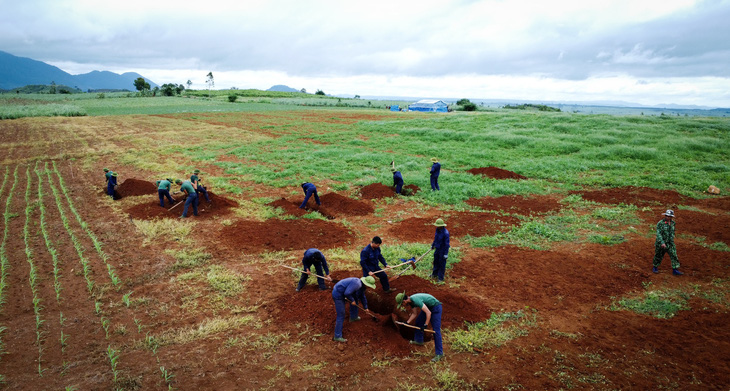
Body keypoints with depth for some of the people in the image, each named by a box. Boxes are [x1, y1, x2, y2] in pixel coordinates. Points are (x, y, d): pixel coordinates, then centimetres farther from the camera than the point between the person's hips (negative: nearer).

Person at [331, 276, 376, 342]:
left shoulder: (361, 286, 9)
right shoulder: (357, 284, -24)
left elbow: (362, 297, 26)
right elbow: (347, 293, -30)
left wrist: (365, 308, 34)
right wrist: (352, 300, -13)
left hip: (341, 292, 10)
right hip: (338, 295, -10)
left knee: (355, 298, 24)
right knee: (341, 316, -6)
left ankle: (353, 317, 41)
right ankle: (337, 336, 1)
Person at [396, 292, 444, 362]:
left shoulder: (416, 300, -32)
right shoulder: (410, 301, -1)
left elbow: (428, 313, -32)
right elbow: (414, 313, 12)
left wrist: (425, 325, -28)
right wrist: (407, 322, 4)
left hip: (435, 307, -10)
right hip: (428, 307, 10)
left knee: (436, 331, -11)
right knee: (418, 322, 19)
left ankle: (439, 354, -8)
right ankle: (419, 340, 36)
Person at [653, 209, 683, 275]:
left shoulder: (672, 223, 3)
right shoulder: (660, 223, -16)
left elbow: (672, 232, 18)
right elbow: (658, 234, -21)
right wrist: (662, 243, -29)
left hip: (670, 243, 4)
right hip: (661, 243, -4)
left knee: (674, 255, -6)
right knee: (658, 256, 10)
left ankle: (675, 270, -3)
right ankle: (655, 267, 30)